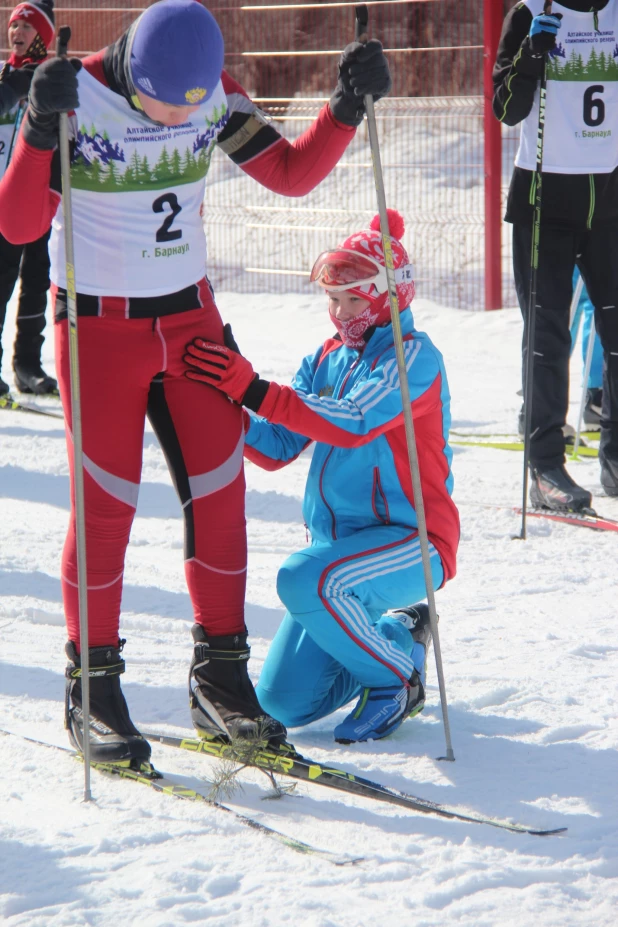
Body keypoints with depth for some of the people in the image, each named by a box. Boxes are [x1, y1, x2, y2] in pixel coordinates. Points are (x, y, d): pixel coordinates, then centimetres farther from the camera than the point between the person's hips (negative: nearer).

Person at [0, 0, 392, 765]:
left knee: (219, 492, 1)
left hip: (189, 316, 4)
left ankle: (221, 678, 11)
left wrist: (348, 106, -12)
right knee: (106, 502, -4)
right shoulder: (78, 98, -19)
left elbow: (292, 174, 2)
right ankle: (92, 689, 7)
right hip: (98, 323, -4)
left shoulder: (218, 98, -6)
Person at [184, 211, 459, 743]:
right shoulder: (327, 360, 12)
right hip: (341, 542, 8)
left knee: (304, 581, -37)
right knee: (282, 705, 1)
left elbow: (354, 423, -27)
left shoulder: (414, 356, -11)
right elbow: (275, 449, 5)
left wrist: (253, 389, -31)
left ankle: (395, 679, -11)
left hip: (411, 540, -8)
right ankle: (399, 634, 25)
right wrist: (227, 397, -12)